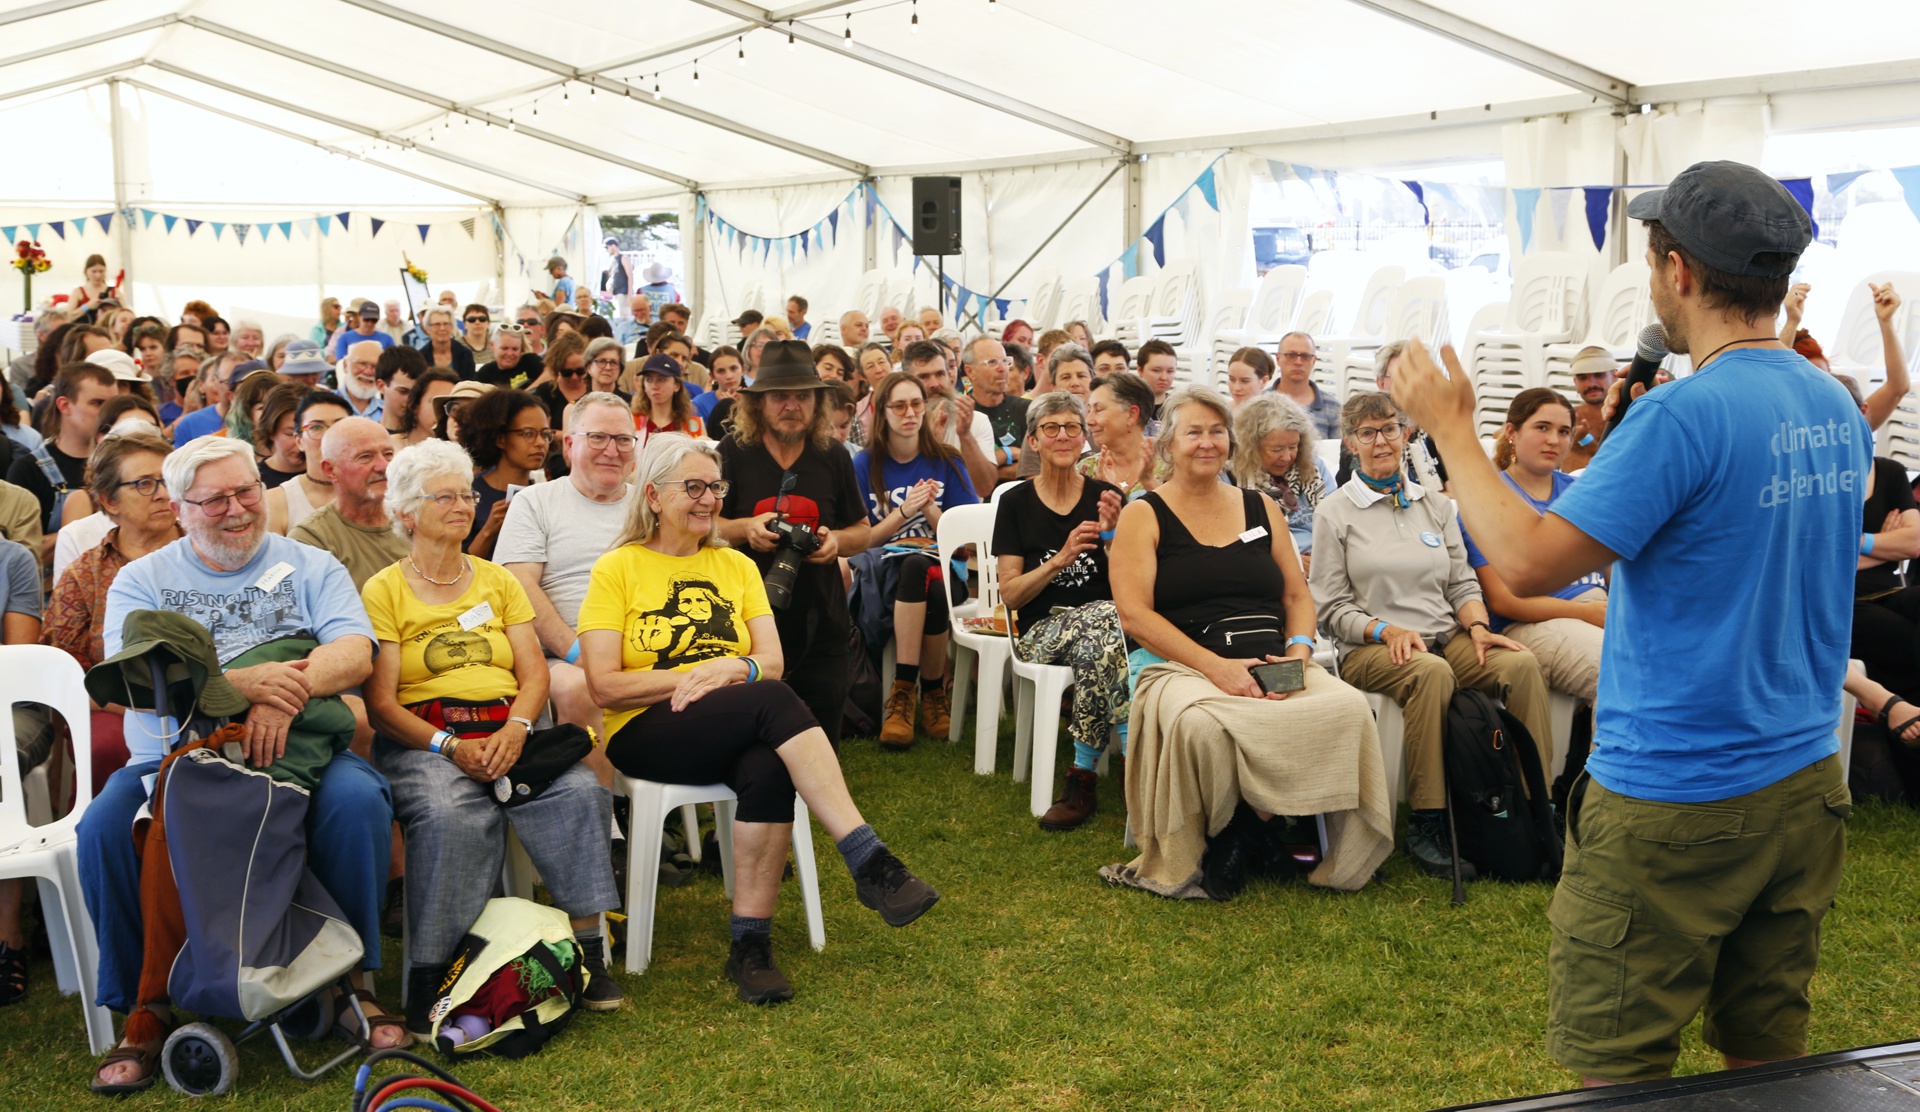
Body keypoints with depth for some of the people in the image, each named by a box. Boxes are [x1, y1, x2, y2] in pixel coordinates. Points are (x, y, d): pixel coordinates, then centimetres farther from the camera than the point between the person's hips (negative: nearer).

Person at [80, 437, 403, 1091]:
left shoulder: (311, 568, 13)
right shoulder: (141, 581, 12)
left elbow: (355, 653, -4)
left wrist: (285, 693, -25)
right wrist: (241, 682, -23)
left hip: (300, 752, 0)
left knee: (356, 799, -30)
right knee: (104, 826, -27)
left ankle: (353, 981, -14)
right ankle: (142, 1009, -11)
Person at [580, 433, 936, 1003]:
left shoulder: (735, 565, 17)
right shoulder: (617, 568, 4)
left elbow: (772, 662, 7)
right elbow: (604, 686, -5)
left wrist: (734, 668, -15)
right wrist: (692, 676, -13)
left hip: (737, 736, 4)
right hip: (644, 734, -4)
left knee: (768, 769, -34)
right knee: (773, 701, -32)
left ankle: (750, 945, -27)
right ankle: (871, 862, -35)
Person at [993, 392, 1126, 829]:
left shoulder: (1106, 497, 8)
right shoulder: (1016, 503, 7)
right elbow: (1010, 594, 0)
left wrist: (1111, 535, -14)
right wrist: (1061, 559, -15)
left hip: (1107, 618, 1)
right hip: (1043, 629, -1)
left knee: (1098, 638, -38)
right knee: (1103, 627, -36)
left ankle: (1083, 775, -29)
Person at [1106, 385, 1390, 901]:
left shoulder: (1261, 509, 21)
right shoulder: (1144, 516, 7)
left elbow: (1298, 595, 18)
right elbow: (1134, 613, -4)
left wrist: (1298, 651, -5)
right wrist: (1214, 665, -16)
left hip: (1271, 665, 4)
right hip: (1181, 665, -4)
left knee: (1350, 708, -27)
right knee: (1200, 723, -39)